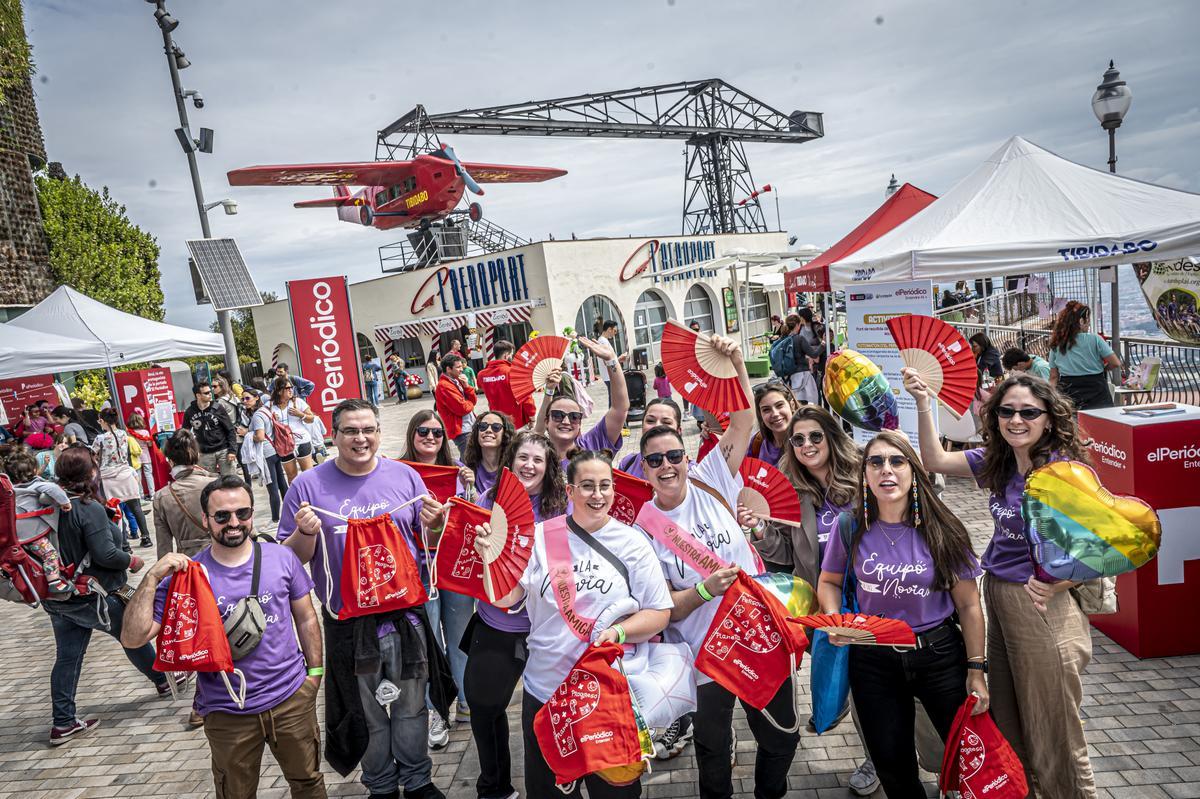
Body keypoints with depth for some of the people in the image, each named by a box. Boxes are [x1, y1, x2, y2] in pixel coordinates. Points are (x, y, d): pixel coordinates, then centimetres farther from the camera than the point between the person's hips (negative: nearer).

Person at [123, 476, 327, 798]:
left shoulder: (281, 557, -5)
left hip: (292, 698, 1)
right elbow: (132, 638, -13)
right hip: (227, 713, 0)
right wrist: (152, 578, -22)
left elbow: (306, 618, 4)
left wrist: (315, 670, 4)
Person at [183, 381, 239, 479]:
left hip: (223, 451, -2)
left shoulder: (217, 408, -4)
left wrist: (232, 450, -10)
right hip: (205, 454, 2)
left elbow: (231, 430, -3)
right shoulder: (190, 412, -1)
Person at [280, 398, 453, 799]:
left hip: (406, 615, 1)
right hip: (349, 625, -1)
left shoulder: (405, 476, 0)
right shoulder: (308, 486, -5)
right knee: (368, 716, 16)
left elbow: (429, 541, 7)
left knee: (411, 709, 16)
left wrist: (434, 527, -15)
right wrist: (305, 533, -21)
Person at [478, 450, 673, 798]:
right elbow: (503, 597, -4)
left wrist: (618, 632, -20)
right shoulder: (541, 537, -2)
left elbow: (660, 612, -4)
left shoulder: (632, 543, -4)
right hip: (544, 692, 2)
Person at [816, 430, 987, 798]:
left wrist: (976, 670, -4)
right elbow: (829, 581, 5)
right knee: (892, 764, 13)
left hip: (939, 653, 0)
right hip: (873, 659, 1)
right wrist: (834, 620, -14)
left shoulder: (941, 530, -10)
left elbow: (968, 605, -4)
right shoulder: (850, 526, -9)